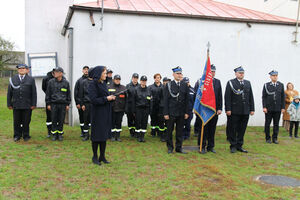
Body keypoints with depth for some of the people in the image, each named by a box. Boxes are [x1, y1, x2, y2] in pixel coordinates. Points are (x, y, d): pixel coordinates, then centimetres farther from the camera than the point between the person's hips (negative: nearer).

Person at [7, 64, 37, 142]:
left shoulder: (31, 79, 2)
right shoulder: (13, 79, 8)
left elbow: (34, 93, 0)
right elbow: (9, 92, 8)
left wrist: (33, 104, -5)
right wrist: (9, 104, 4)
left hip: (27, 105, -2)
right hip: (16, 105, 2)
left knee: (26, 121, 4)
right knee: (17, 121, 7)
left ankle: (26, 135, 17)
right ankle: (17, 135, 21)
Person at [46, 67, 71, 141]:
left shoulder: (66, 82, 3)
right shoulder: (51, 82, 2)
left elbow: (68, 94, 9)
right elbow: (48, 94, 6)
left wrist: (67, 104, 6)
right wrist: (48, 104, 1)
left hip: (63, 104, 0)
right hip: (54, 104, 0)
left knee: (61, 120, 5)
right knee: (54, 120, 3)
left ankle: (60, 134, 17)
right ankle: (54, 134, 14)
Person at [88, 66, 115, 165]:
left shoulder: (104, 83, 12)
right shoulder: (93, 85, -12)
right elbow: (93, 100, -18)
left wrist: (111, 98, -2)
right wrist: (106, 98, -16)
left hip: (106, 113, 7)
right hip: (97, 113, -7)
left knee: (104, 135, 10)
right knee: (97, 135, 1)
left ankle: (102, 156, 20)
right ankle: (95, 157, 15)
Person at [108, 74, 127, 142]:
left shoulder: (123, 88, 8)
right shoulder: (109, 88, 3)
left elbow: (126, 98, 6)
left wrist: (125, 108, 2)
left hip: (120, 109, 1)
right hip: (112, 108, -1)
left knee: (119, 123, 6)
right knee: (112, 122, 4)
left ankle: (118, 136, 15)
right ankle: (113, 136, 14)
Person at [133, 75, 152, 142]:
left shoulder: (148, 89, 5)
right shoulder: (136, 89, -1)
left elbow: (150, 100, 8)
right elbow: (134, 100, 0)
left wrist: (150, 109, 4)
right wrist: (134, 109, -3)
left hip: (146, 108, 2)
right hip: (138, 108, -2)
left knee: (144, 122, 4)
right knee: (138, 122, 0)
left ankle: (142, 136, 13)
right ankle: (138, 136, 11)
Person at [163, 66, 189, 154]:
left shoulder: (185, 85, 8)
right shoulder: (168, 85, -1)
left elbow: (187, 100, 8)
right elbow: (165, 100, -3)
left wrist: (186, 112, 2)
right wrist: (165, 113, -9)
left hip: (181, 113, 3)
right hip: (171, 113, -2)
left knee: (180, 131, 9)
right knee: (169, 131, 5)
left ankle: (179, 148, 19)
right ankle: (170, 147, 18)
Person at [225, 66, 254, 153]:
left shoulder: (248, 83, 13)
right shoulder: (231, 83, 0)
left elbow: (251, 97, 13)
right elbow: (227, 97, -6)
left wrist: (252, 109, 8)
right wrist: (228, 109, -12)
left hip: (245, 111, 4)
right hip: (234, 111, -4)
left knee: (242, 130, 9)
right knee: (233, 129, 3)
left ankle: (239, 146, 20)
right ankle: (233, 146, 14)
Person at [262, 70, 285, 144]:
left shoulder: (281, 85, 7)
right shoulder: (266, 85, 0)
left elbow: (283, 97, 7)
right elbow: (264, 97, -1)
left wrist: (283, 107, 2)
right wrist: (264, 107, -8)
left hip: (278, 109, 2)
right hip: (268, 109, -2)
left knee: (276, 124, 6)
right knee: (267, 124, 4)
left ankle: (275, 138, 16)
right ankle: (268, 138, 14)